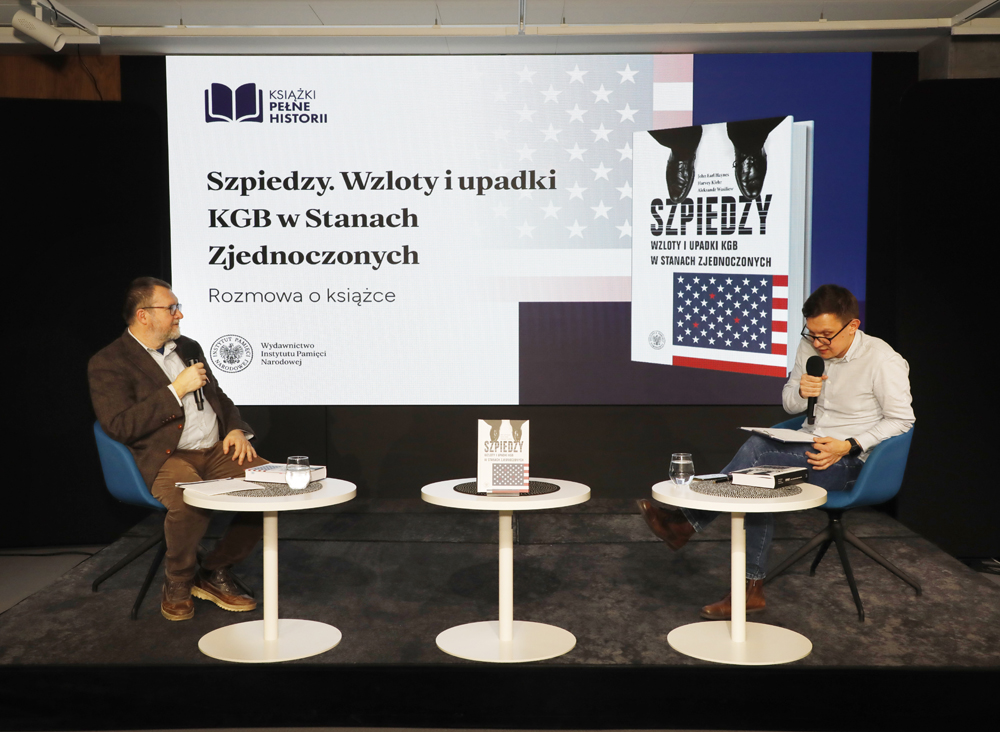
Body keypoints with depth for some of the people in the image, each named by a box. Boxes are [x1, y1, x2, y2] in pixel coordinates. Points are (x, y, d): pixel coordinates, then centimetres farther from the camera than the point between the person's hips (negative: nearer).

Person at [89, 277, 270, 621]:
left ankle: (215, 571, -1)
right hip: (166, 458, -7)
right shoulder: (108, 363, -3)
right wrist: (177, 390, -15)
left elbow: (218, 397, 27)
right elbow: (119, 426, -15)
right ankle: (177, 585, -7)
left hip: (217, 451, 7)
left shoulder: (188, 347, 19)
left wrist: (236, 429, 6)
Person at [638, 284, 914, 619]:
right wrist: (800, 392, -11)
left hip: (846, 462, -6)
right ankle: (751, 588, -19)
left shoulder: (883, 361, -13)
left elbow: (901, 420, -10)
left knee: (757, 448, -27)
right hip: (808, 449, 6)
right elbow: (788, 404, 15)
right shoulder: (809, 347, 6)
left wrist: (848, 446, -20)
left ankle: (688, 522, -17)